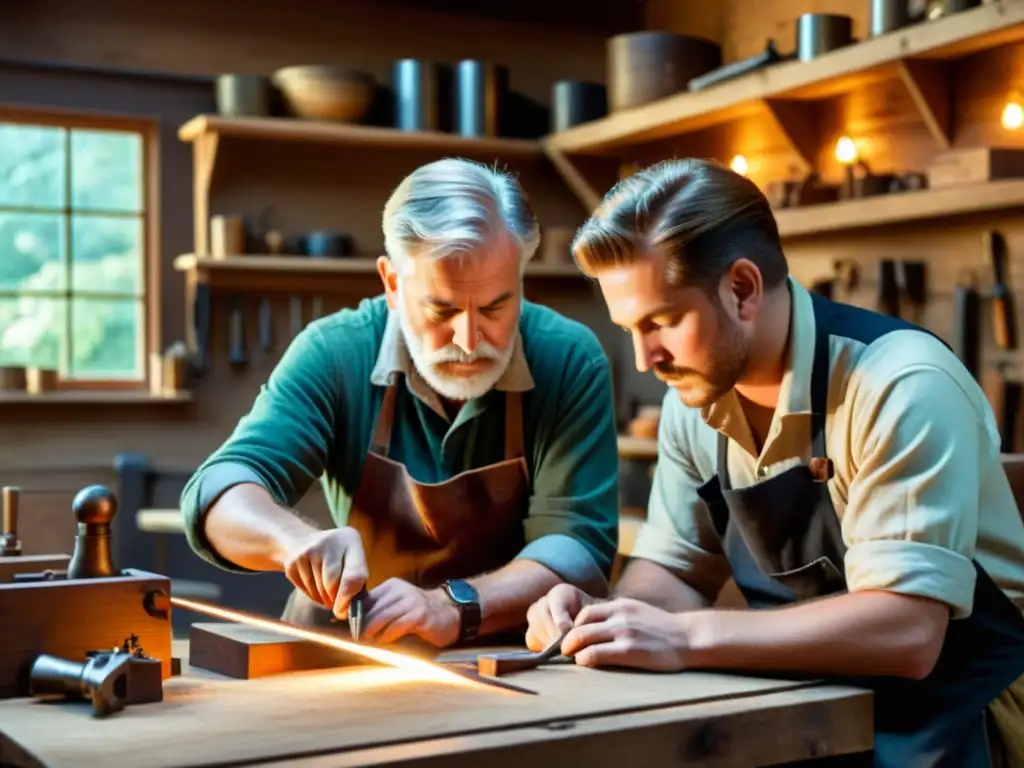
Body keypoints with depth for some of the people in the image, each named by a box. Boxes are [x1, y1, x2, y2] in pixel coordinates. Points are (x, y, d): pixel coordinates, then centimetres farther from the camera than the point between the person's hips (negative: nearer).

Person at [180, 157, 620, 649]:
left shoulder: (569, 362, -13)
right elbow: (220, 495, -17)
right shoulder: (334, 355, -11)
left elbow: (580, 542, -18)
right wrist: (298, 539, -38)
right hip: (348, 656, 1)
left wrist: (452, 608, -34)